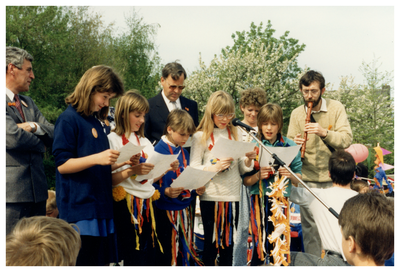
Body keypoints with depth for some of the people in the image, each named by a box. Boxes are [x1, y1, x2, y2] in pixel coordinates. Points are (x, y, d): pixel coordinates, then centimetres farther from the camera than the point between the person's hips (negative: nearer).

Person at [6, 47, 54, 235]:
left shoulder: (28, 103, 19)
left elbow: (54, 135, 11)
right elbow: (13, 137, -19)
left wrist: (34, 127, -9)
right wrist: (40, 144, 0)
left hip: (37, 189, 8)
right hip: (12, 192, -8)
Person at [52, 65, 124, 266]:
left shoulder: (96, 122, 17)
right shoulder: (68, 119, -7)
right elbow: (61, 164, -14)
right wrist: (97, 158, -25)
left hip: (101, 207, 8)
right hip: (79, 209, -8)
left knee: (103, 261, 9)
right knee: (83, 262, -5)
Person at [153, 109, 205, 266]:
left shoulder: (184, 153, 11)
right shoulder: (157, 151, -12)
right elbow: (150, 184, -16)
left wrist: (196, 190, 1)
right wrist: (165, 192, -31)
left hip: (186, 211, 7)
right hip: (167, 212, -7)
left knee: (186, 251, 13)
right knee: (168, 256, 1)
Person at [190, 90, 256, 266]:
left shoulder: (236, 134, 11)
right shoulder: (201, 136, -1)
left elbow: (242, 169, 11)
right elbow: (193, 169, -7)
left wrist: (249, 160, -9)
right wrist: (214, 167, -22)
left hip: (233, 196, 4)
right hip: (210, 197, -3)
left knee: (229, 243, 11)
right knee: (211, 243, 4)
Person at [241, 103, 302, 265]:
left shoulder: (289, 146, 6)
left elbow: (299, 179, 8)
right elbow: (245, 181, 1)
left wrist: (291, 174, -12)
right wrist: (258, 176, -17)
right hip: (259, 200, -1)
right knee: (260, 247, -2)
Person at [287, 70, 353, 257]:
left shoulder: (336, 108, -2)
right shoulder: (296, 114, 2)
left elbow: (346, 140, -11)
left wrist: (324, 132, -26)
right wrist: (294, 144, -20)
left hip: (333, 179, 0)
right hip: (308, 180, 0)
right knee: (310, 226, 3)